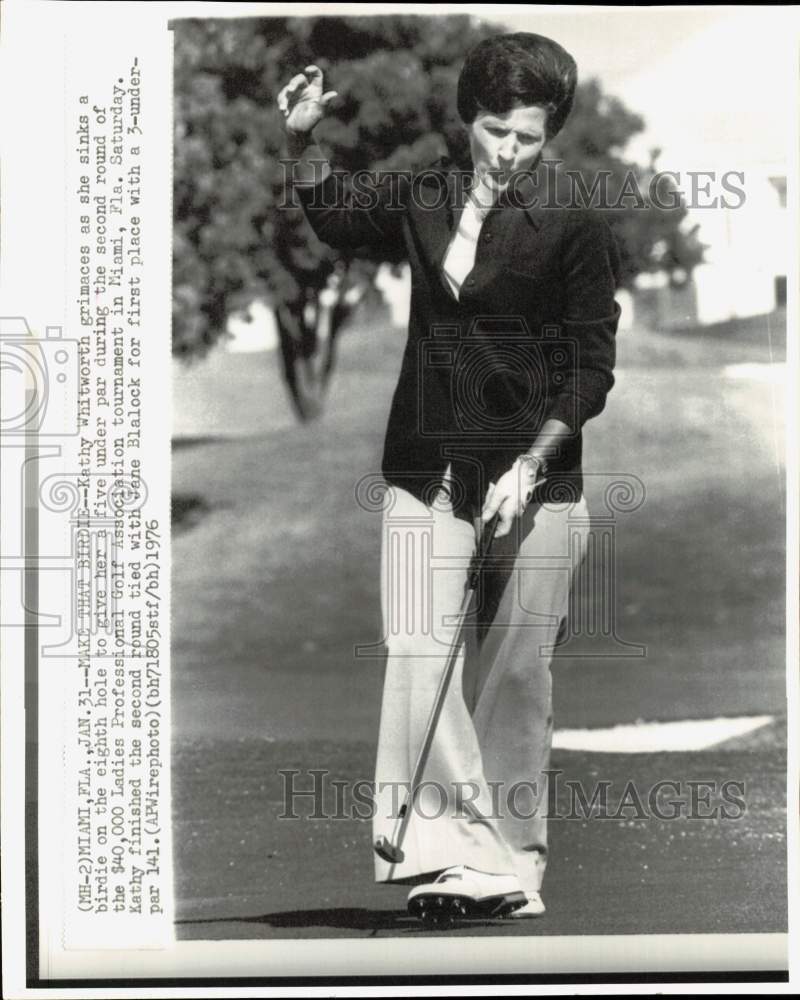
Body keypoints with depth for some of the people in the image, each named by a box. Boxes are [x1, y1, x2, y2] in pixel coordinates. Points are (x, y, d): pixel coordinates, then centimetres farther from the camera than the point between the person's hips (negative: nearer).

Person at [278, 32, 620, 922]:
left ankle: (510, 862, 12)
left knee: (514, 672, 2)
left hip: (535, 474, -3)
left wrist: (529, 467, -15)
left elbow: (592, 365, -5)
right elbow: (337, 219, 23)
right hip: (426, 469, 3)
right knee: (418, 652, -10)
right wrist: (301, 143, 5)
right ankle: (447, 851, -9)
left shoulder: (575, 227, -4)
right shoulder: (427, 196, 8)